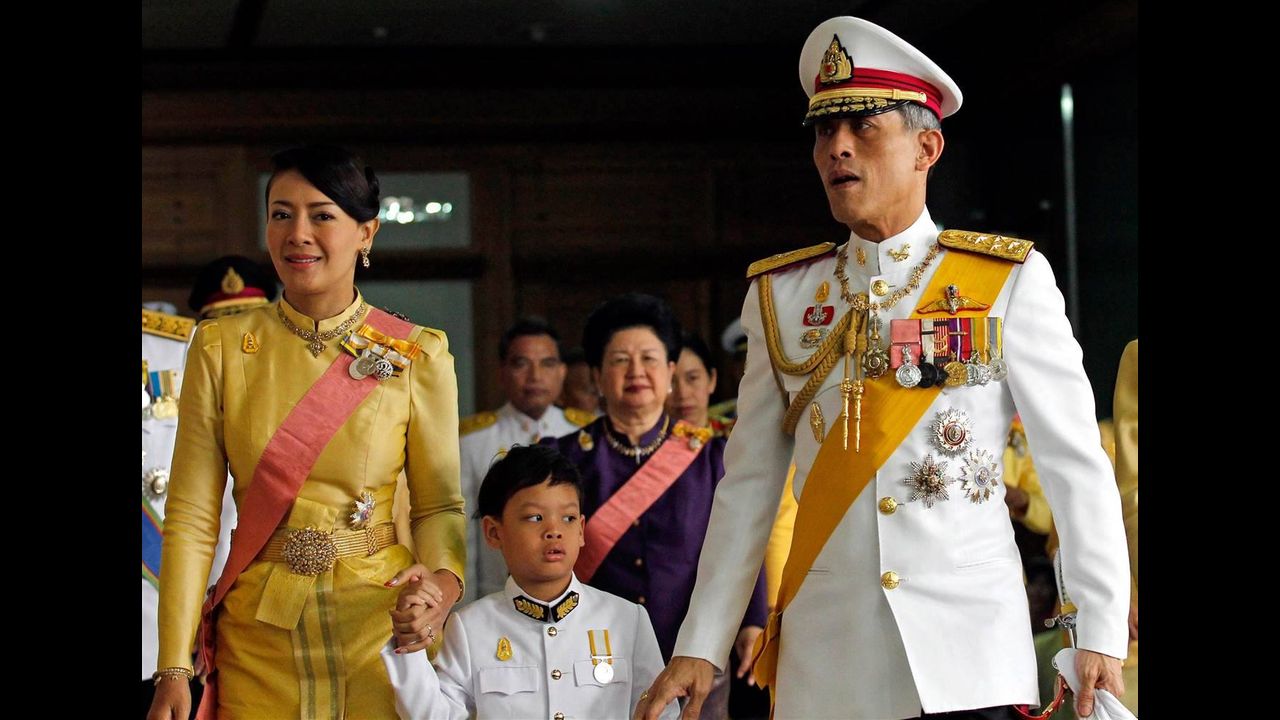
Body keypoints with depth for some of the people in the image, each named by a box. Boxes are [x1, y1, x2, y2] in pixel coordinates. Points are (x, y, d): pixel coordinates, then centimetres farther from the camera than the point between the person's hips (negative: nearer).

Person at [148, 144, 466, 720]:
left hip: (379, 628, -1)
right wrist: (173, 669, -9)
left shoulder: (418, 355, -3)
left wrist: (444, 580, -19)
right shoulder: (220, 349, -1)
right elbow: (191, 515, -3)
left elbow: (439, 503, 3)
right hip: (257, 635, 1)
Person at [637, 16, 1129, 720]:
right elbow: (748, 483, 9)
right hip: (824, 656, 2)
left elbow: (1076, 465, -1)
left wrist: (1101, 634, -7)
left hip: (971, 648, -2)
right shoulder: (780, 294, 8)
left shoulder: (1010, 280, 0)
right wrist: (699, 646, 4)